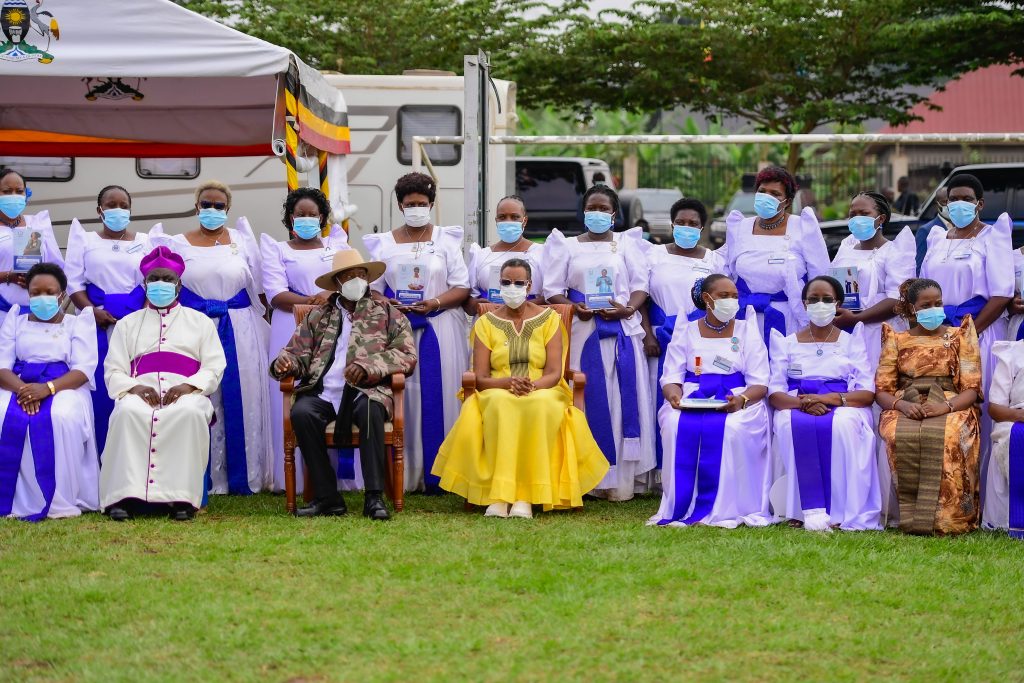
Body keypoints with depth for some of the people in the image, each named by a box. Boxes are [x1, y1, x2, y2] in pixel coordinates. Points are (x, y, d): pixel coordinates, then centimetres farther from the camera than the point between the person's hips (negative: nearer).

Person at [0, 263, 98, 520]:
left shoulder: (78, 322, 15)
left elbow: (83, 370, 0)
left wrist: (47, 388, -20)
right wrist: (21, 388, -17)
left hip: (64, 387, -2)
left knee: (63, 417, -39)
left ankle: (59, 501, -32)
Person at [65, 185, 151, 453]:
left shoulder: (143, 241, 12)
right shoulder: (85, 240, 9)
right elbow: (74, 282, 2)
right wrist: (92, 311, -12)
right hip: (97, 321, -1)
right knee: (99, 385, -4)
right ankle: (99, 457, 0)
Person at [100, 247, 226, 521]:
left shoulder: (200, 322, 23)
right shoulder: (128, 324, 25)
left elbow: (214, 367, 11)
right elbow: (113, 371, 14)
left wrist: (189, 386, -11)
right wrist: (133, 387, -10)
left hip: (186, 392, -1)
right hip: (141, 390, 1)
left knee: (189, 413, -38)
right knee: (128, 412, -36)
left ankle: (181, 496, -39)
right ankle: (124, 496, -38)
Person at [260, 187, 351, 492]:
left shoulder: (337, 246, 21)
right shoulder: (276, 250, 12)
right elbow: (276, 294, -2)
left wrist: (330, 294, -15)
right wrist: (314, 302, -16)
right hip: (292, 332, -2)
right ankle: (293, 477, -5)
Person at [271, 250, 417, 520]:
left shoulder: (387, 313, 16)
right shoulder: (318, 315, 23)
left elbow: (407, 355, 3)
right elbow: (297, 351, 18)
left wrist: (368, 366, -13)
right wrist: (285, 363, -7)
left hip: (365, 391, -2)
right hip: (322, 391, 2)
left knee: (370, 411, -37)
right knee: (302, 412, -31)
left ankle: (374, 497, -35)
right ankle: (327, 497, -25)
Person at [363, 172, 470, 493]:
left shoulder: (446, 239, 8)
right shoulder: (384, 243, 13)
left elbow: (462, 287, 3)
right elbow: (372, 288, 10)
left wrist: (434, 303, -14)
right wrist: (388, 304, -12)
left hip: (440, 328, -1)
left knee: (438, 397, -5)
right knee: (401, 397, -5)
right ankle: (402, 474, -2)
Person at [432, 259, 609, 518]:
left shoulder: (549, 319, 9)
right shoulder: (486, 324, 11)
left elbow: (554, 373, 0)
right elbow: (480, 378, 2)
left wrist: (532, 386, -22)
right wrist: (509, 383, -19)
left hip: (542, 393, 0)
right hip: (497, 394, 0)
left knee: (539, 406, -39)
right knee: (501, 404, -39)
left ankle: (526, 495, -40)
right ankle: (499, 495, -43)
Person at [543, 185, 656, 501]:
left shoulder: (627, 243, 14)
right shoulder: (567, 246, 13)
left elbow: (640, 284, 8)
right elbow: (553, 289, 6)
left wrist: (627, 309, -12)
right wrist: (575, 308, -13)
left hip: (622, 329, 0)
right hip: (582, 330, 0)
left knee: (623, 400, -5)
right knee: (588, 400, -5)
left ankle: (622, 480, -4)